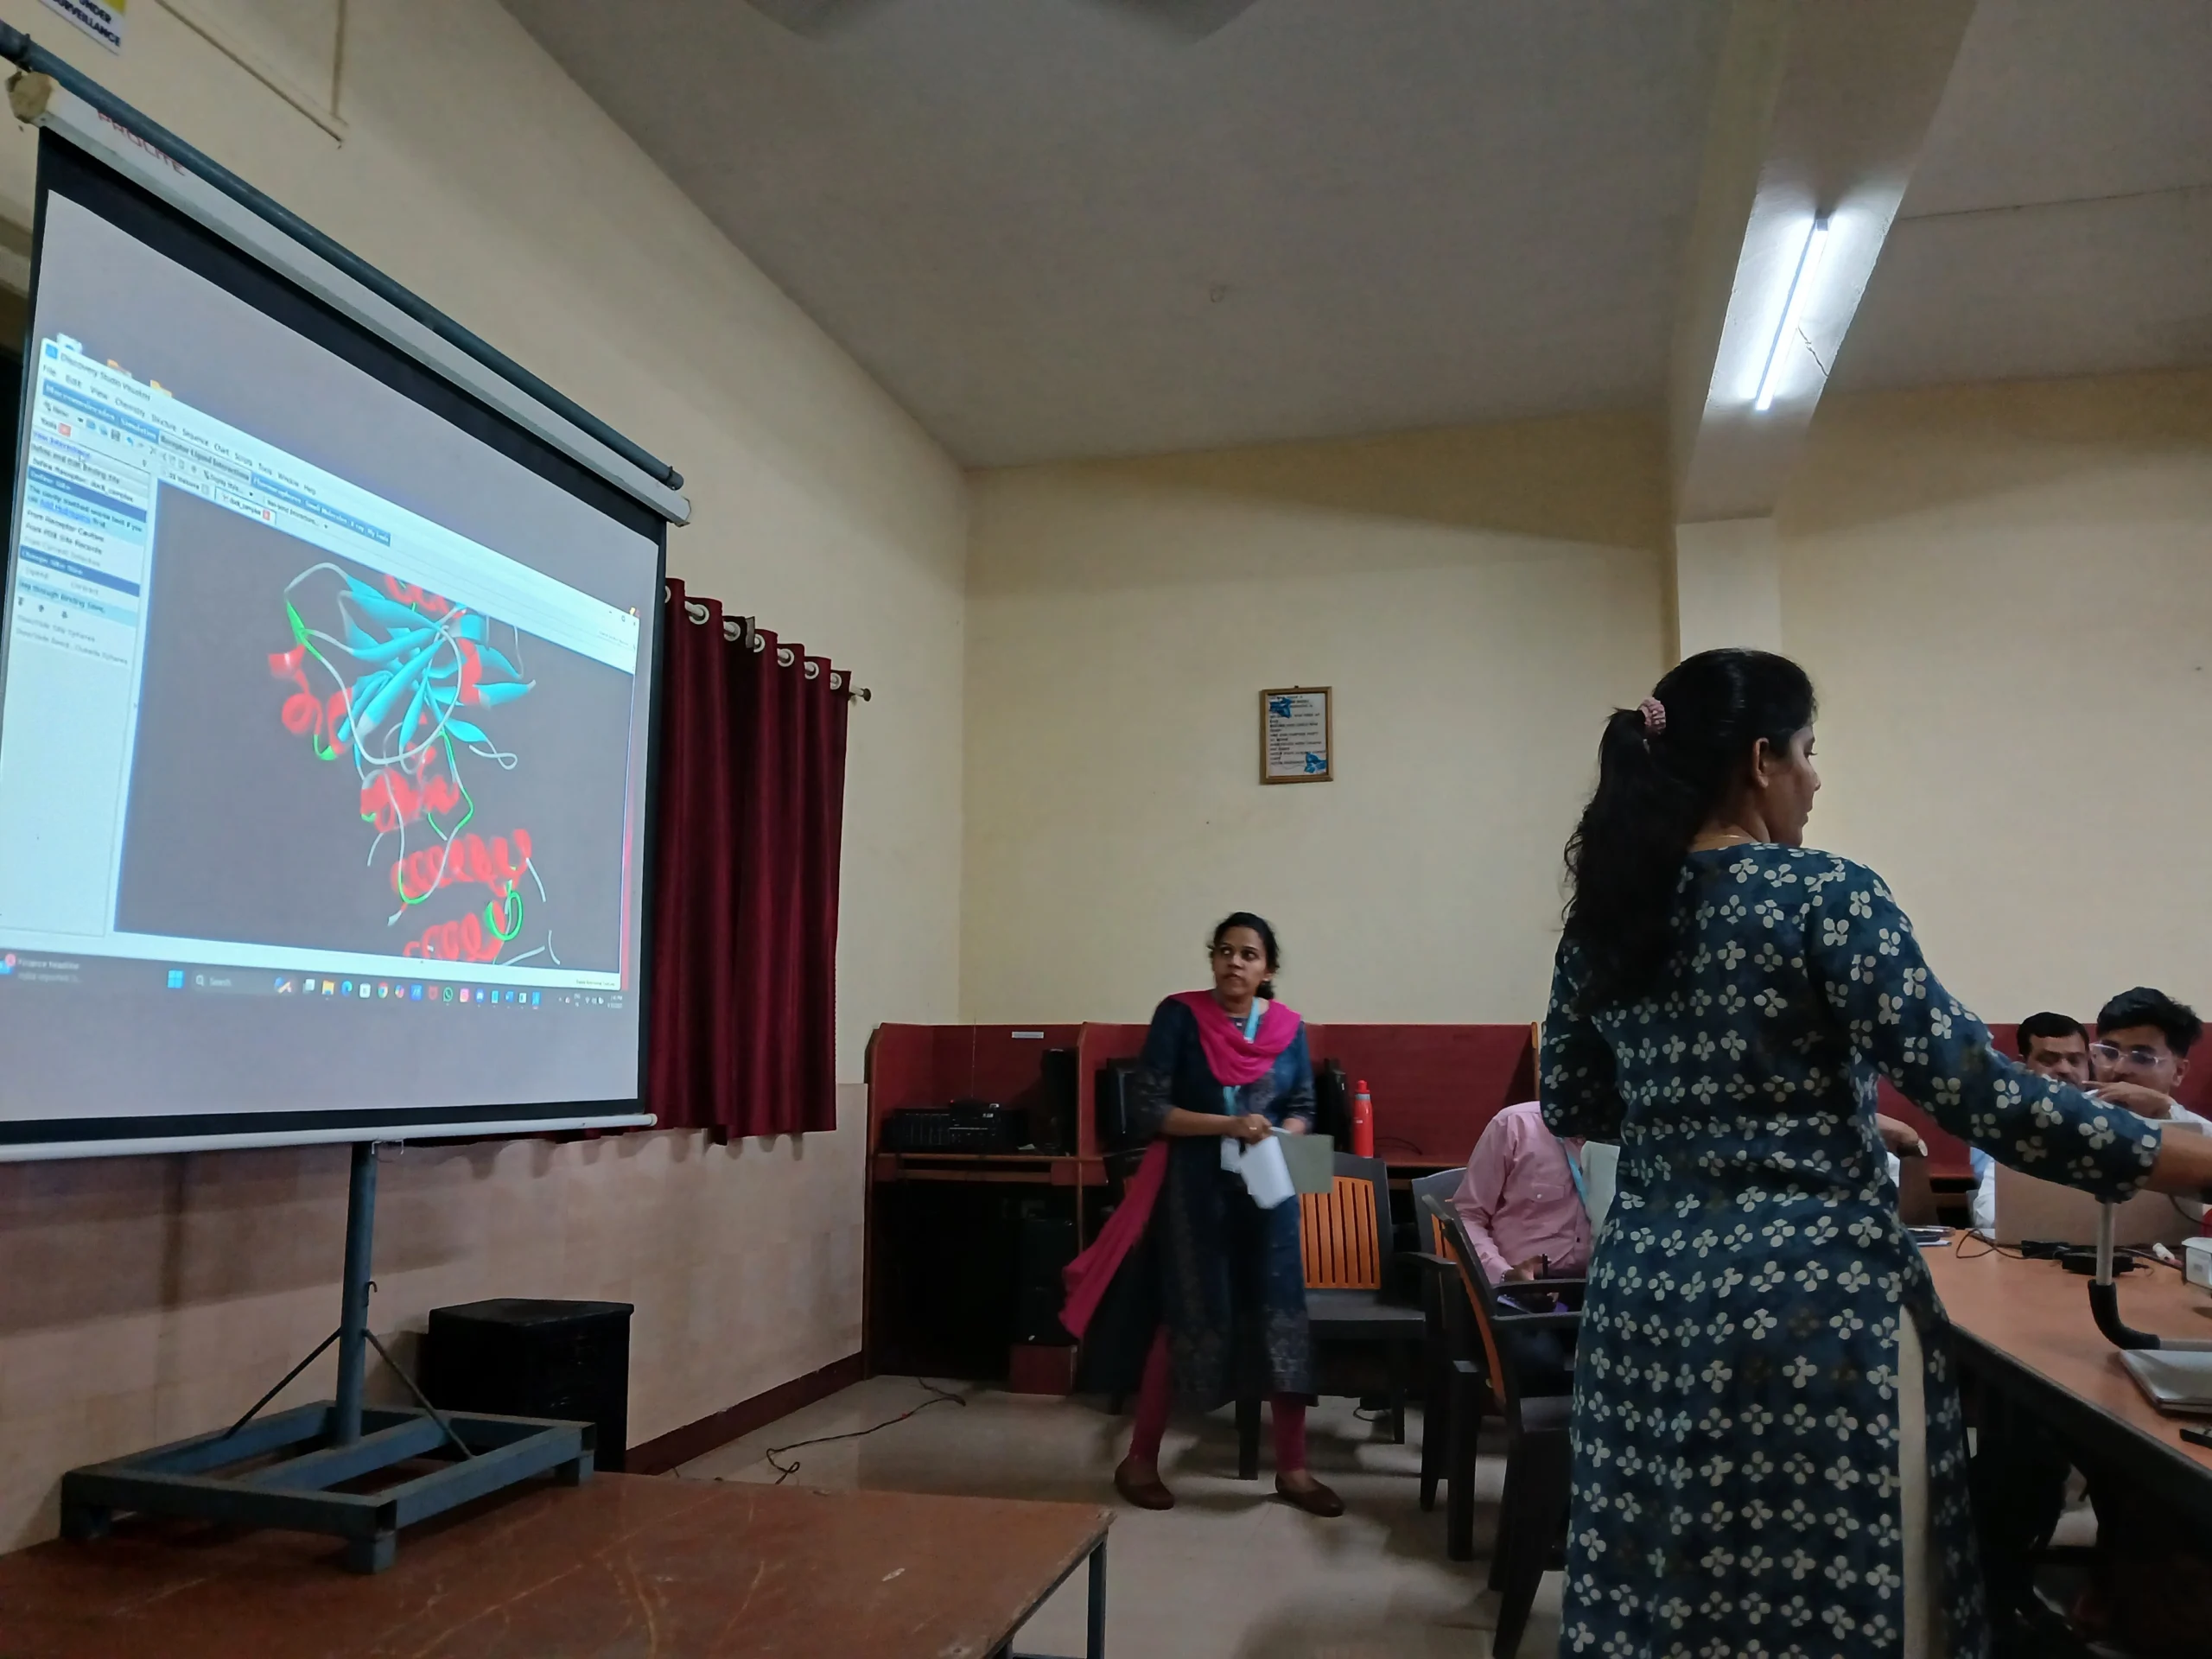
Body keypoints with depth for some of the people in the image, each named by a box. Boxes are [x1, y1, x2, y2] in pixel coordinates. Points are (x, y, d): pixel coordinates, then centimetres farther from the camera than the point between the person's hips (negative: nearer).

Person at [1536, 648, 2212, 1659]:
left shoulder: (1605, 914, 6)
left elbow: (1569, 1108, 12)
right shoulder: (1821, 893, -10)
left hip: (1651, 1289, 6)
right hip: (1811, 1296, -6)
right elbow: (1969, 1089, -15)